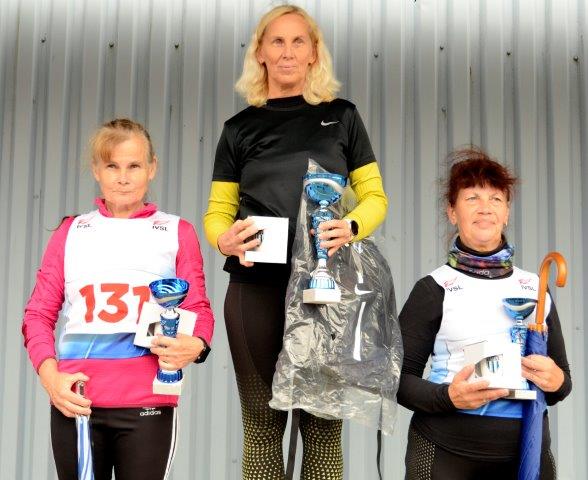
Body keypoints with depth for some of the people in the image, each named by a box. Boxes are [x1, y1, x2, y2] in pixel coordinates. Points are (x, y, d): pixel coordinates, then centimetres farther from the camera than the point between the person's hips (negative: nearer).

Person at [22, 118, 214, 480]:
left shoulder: (177, 232, 12)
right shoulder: (71, 232, 14)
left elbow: (198, 307, 8)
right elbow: (39, 314, 11)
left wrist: (196, 346, -15)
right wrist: (50, 375, -6)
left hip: (148, 402, -1)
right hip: (75, 401, 2)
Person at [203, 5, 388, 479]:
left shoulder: (342, 116, 9)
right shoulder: (240, 129, 11)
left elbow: (375, 197, 8)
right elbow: (217, 212, 11)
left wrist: (351, 226, -14)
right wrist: (224, 240, -13)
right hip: (257, 288, 1)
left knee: (323, 422, 2)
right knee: (262, 422, 5)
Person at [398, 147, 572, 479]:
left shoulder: (536, 288, 8)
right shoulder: (433, 290, -3)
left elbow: (563, 375, 13)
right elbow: (401, 377, -3)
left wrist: (556, 381, -9)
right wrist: (448, 397, -21)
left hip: (528, 452, 4)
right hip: (446, 452, -3)